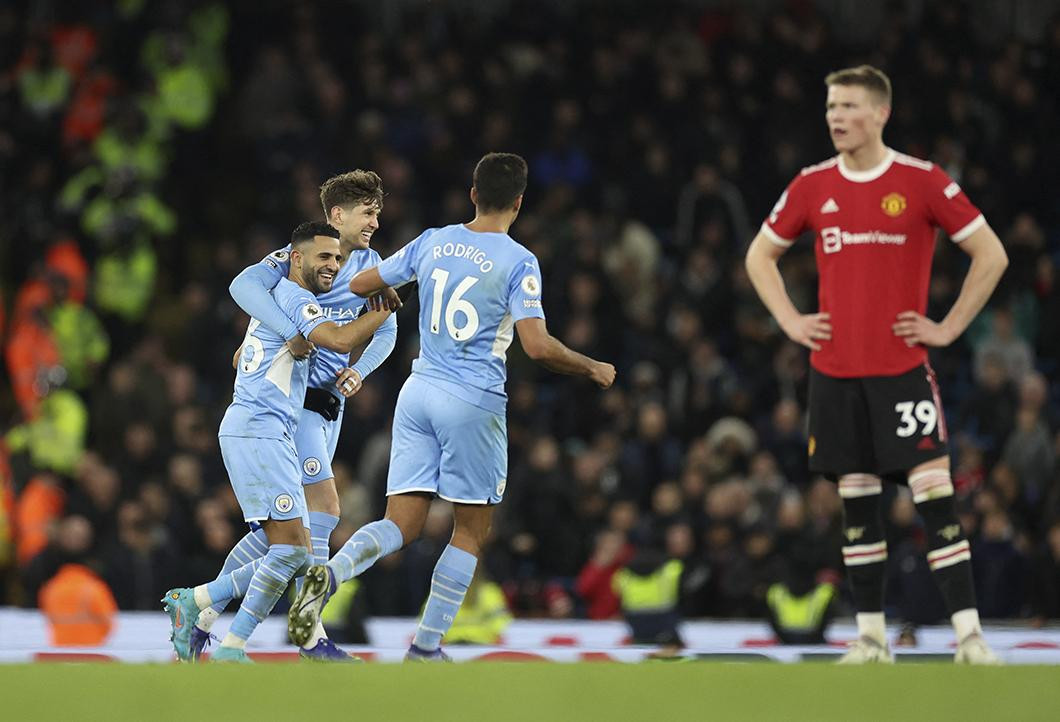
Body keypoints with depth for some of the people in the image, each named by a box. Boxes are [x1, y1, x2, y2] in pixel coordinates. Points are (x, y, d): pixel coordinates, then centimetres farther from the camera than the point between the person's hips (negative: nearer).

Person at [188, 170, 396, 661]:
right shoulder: (295, 258, -13)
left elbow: (386, 331, 15)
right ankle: (311, 635, -14)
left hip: (328, 400, 8)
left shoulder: (369, 265, 9)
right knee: (323, 507, -16)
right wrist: (293, 334, -38)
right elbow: (245, 285, -30)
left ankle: (204, 612, 18)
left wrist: (360, 370, -4)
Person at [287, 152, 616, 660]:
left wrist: (388, 294, 38)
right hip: (474, 402, -5)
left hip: (419, 389, 5)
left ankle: (330, 573, -24)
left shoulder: (432, 242, 6)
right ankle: (426, 648, 7)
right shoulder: (518, 262, -9)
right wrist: (593, 370, -1)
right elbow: (537, 346, -17)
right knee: (471, 531, 9)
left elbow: (360, 284, 15)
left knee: (400, 525, 4)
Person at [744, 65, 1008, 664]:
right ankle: (872, 638, 13)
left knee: (934, 494, -10)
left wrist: (948, 328, -5)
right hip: (834, 371, 3)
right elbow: (761, 255, 20)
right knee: (857, 502, 6)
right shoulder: (813, 186, 6)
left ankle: (970, 635, -10)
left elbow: (991, 255, -1)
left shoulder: (922, 181, -5)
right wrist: (791, 321, 8)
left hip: (902, 367, -3)